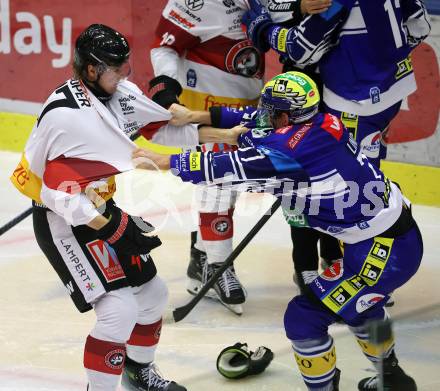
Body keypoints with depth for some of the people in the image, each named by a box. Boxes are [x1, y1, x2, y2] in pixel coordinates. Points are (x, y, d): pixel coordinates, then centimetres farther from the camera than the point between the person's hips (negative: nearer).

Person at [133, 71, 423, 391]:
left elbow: (232, 168, -19)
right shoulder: (322, 123, 2)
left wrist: (163, 161, -11)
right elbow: (259, 131, 15)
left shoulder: (289, 149, -22)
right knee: (357, 304, 32)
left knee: (304, 317, 1)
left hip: (384, 251, -10)